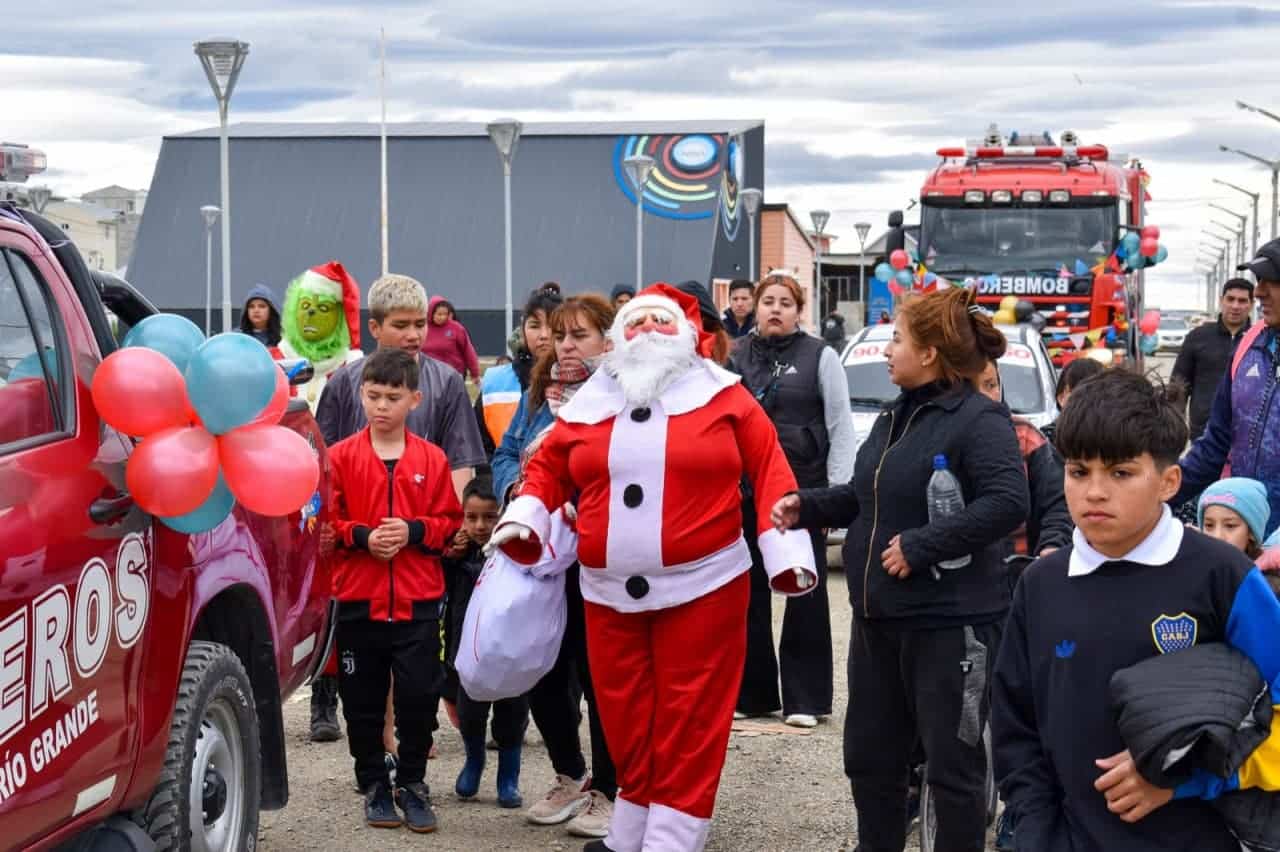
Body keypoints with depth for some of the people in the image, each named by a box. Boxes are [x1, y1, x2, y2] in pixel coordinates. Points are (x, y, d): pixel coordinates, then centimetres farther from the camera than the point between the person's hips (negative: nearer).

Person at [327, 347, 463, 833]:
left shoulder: (432, 459, 3)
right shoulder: (341, 457, 1)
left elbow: (449, 521, 5)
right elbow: (326, 520, 1)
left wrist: (414, 531, -12)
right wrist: (361, 536, -15)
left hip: (417, 602, 0)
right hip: (358, 600, 0)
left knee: (417, 697, 0)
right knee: (362, 702, 7)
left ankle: (412, 783, 17)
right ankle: (373, 785, 22)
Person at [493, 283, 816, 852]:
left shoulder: (722, 396, 1)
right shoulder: (589, 404, 10)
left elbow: (769, 470, -1)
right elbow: (548, 468, 18)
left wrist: (786, 553, -8)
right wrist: (524, 517, 0)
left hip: (702, 587, -3)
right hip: (610, 593, 3)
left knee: (688, 721, -1)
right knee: (626, 719, 10)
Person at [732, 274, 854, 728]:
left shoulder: (820, 356, 0)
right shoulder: (736, 356, 8)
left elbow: (841, 427, -1)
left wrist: (837, 492, -8)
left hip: (803, 490, -3)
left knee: (805, 594, 2)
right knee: (749, 592, 8)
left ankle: (804, 697, 8)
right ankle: (752, 692, 17)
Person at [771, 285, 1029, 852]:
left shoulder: (979, 419, -15)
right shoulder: (894, 417, 12)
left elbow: (1008, 502, -27)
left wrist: (920, 545, -27)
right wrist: (807, 507, 6)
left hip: (948, 621, -9)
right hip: (878, 615, 9)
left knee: (951, 764, 2)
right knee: (869, 756, 16)